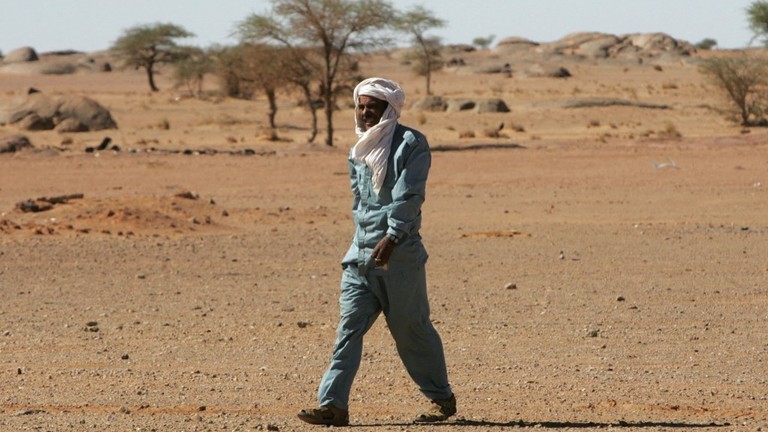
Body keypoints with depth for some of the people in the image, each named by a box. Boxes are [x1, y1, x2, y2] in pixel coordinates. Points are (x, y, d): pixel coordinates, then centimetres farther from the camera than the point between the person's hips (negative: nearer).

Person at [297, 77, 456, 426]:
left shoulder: (411, 144, -6)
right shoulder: (359, 151, 15)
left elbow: (409, 195, -16)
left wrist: (392, 237, -24)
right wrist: (365, 238, 17)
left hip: (400, 253, -6)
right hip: (361, 253, 6)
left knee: (412, 329, 3)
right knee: (348, 327, -4)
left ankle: (442, 399, 19)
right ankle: (333, 404, -9)